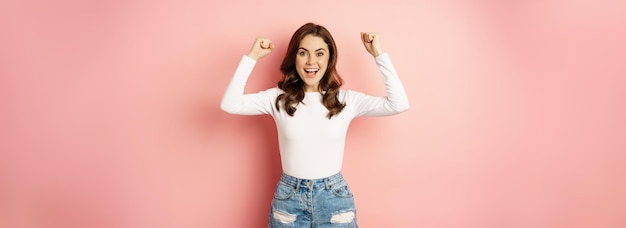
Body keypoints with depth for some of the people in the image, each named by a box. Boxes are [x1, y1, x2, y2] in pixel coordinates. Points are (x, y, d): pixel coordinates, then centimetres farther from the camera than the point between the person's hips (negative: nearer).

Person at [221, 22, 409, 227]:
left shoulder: (347, 99, -3)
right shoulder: (278, 98, -3)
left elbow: (399, 104, -11)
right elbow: (230, 104, -13)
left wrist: (379, 54, -11)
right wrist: (251, 57, -13)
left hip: (334, 197, 0)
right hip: (289, 198, 0)